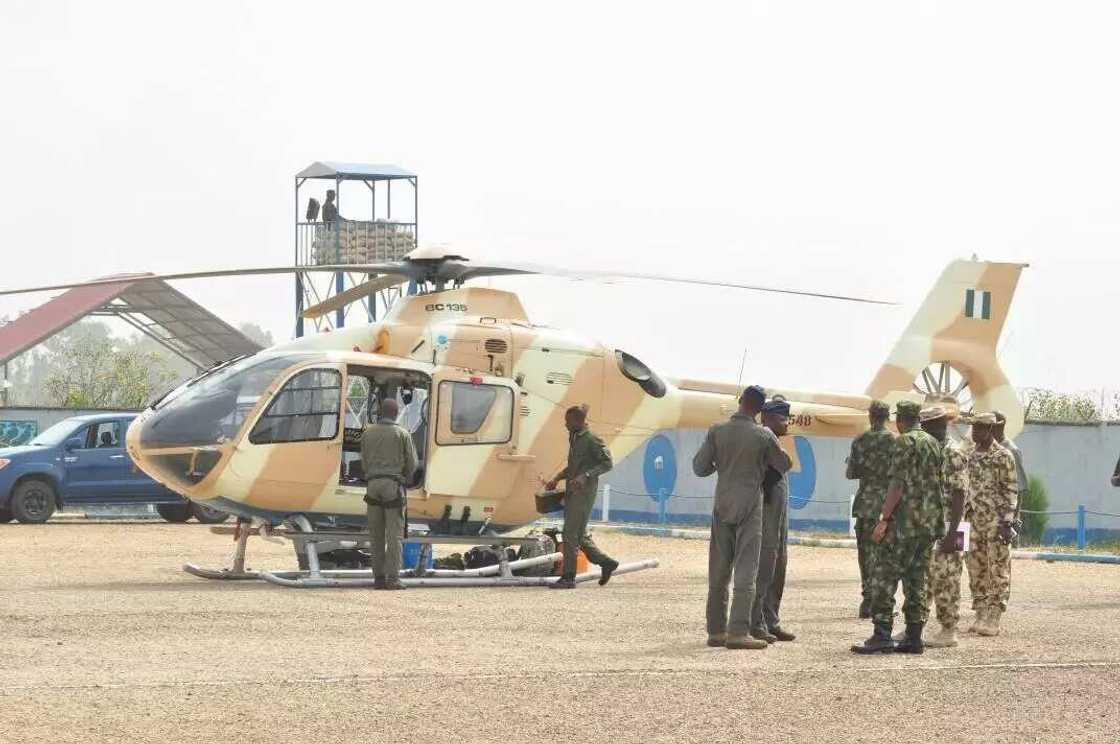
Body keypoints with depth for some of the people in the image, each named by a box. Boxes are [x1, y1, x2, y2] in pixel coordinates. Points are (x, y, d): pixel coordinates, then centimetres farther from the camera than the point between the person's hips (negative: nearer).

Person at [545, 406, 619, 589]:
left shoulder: (591, 440, -11)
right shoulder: (574, 438, 17)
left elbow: (607, 463, -15)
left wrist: (585, 475, -24)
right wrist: (556, 479, 17)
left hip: (584, 492, -10)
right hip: (571, 492, 10)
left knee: (571, 534, -10)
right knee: (579, 534, 13)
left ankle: (568, 578, -6)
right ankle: (606, 563, 25)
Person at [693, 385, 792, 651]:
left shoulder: (717, 431, -3)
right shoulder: (764, 436, -7)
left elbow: (700, 467, 0)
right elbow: (784, 466, 7)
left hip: (722, 506, 3)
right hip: (750, 508, -3)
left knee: (719, 572, 10)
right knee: (745, 571, -4)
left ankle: (716, 630, 12)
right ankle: (738, 632, -11)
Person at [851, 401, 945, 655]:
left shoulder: (905, 442, -8)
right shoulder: (934, 443, 15)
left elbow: (898, 483, -15)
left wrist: (884, 520, -15)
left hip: (904, 521, -8)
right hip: (930, 523, 8)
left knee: (884, 577, -6)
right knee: (917, 580, 10)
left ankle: (882, 636, -14)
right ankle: (914, 638, 7)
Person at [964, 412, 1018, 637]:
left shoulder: (1003, 457, -8)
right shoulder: (972, 457, 12)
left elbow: (1011, 491, -9)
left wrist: (1007, 521, -16)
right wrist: (966, 515, 15)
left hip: (997, 522, -7)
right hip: (975, 521, 7)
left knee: (998, 570, -5)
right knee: (976, 569, 8)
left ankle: (994, 619, -5)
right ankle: (981, 615, 14)